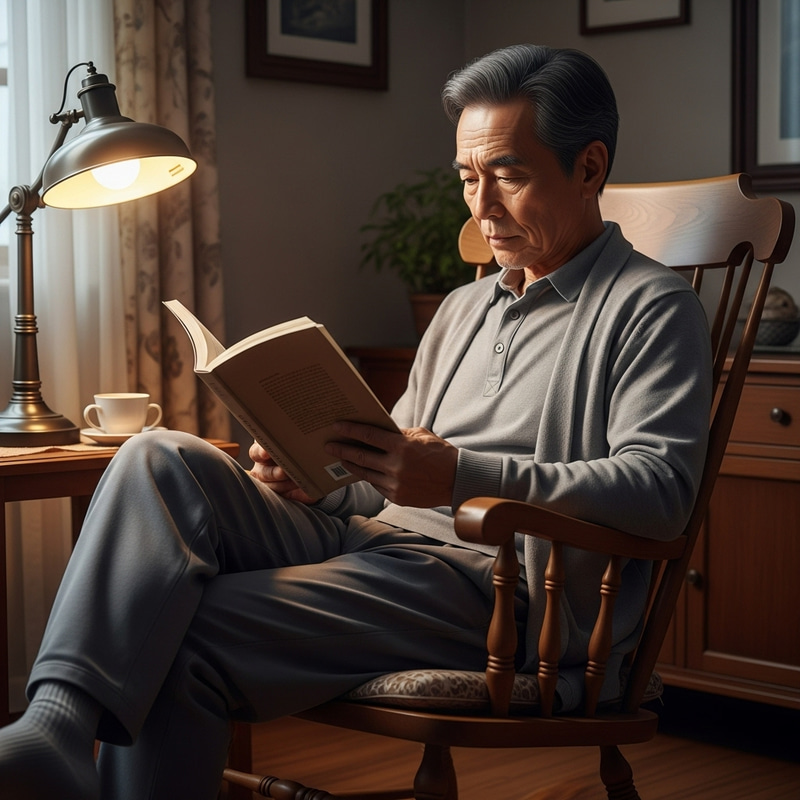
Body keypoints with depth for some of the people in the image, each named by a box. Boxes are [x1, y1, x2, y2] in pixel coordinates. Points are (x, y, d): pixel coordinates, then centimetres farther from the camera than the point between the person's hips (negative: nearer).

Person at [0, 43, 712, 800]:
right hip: (370, 538, 8)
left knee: (186, 640, -26)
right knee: (162, 464, -20)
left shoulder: (652, 309, 2)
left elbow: (662, 489, -14)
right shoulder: (463, 309, 28)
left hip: (492, 575, -7)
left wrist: (464, 476, -23)